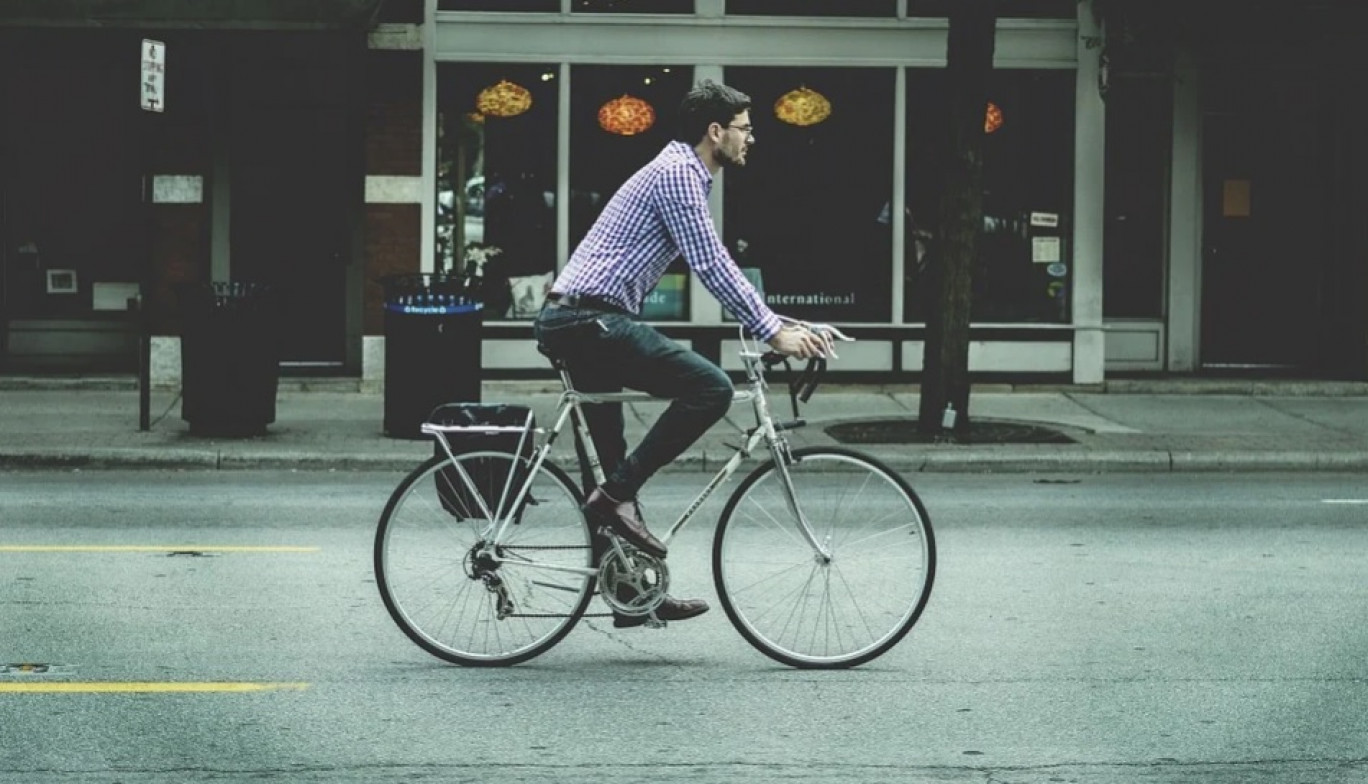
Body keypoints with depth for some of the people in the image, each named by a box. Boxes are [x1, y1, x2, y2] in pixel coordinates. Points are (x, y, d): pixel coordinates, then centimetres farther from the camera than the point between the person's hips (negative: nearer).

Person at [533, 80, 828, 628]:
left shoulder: (686, 175, 22)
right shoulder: (677, 174, -10)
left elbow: (717, 266, 27)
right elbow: (711, 269, -16)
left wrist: (776, 322, 21)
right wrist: (772, 333, -12)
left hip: (571, 323, 11)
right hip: (591, 320, -11)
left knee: (613, 466, 13)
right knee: (709, 388, -18)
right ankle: (617, 495, -14)